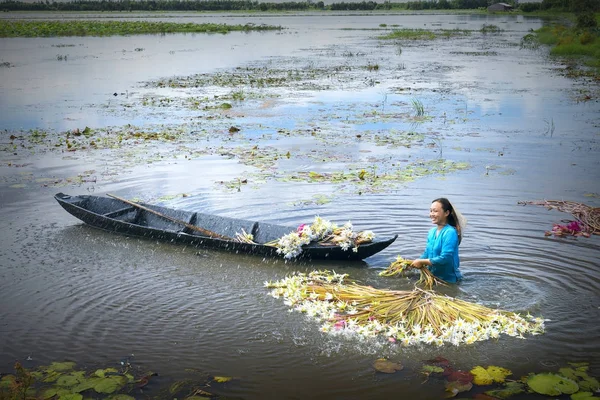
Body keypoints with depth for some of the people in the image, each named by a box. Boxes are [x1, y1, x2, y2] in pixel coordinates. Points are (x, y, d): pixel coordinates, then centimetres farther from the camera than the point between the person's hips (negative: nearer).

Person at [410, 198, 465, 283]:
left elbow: (445, 258, -22)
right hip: (433, 277, 7)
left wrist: (421, 262, -15)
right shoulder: (432, 232, 8)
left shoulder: (450, 233, -16)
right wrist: (411, 264, -4)